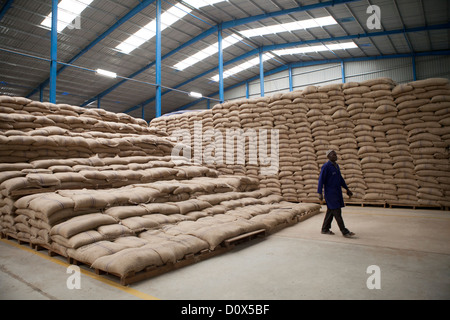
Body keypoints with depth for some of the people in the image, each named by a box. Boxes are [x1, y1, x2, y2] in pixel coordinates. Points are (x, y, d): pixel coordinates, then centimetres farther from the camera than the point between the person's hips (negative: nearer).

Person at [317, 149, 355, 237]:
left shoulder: (336, 165, 13)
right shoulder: (326, 166, -13)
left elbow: (340, 178, 22)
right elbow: (321, 180, -14)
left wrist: (347, 189, 22)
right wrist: (320, 193, -18)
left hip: (337, 192, 9)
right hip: (330, 193, -9)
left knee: (331, 211, 12)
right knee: (337, 212, -7)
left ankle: (325, 229, 21)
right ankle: (344, 232, -3)